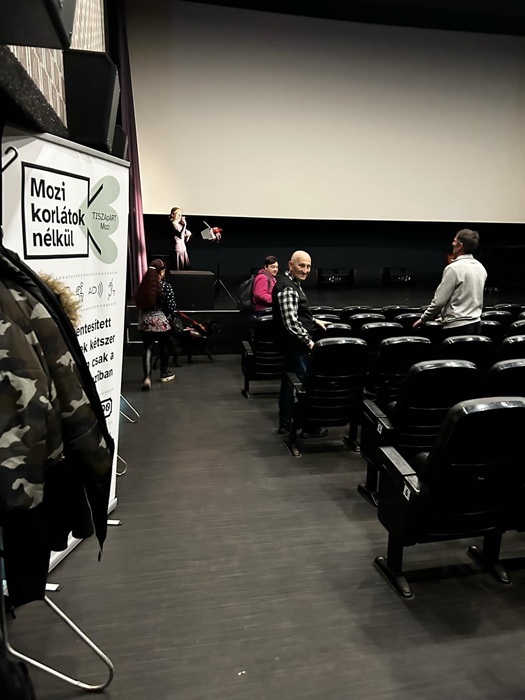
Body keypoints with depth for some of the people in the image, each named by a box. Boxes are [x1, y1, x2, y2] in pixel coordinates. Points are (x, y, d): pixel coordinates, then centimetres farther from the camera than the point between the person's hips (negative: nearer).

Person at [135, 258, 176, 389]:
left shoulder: (143, 285, -1)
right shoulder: (166, 286, -13)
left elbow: (138, 303, 4)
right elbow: (171, 306, -12)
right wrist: (172, 318, 5)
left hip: (144, 323, 3)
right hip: (162, 322, -3)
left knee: (147, 348, 5)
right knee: (164, 346, 16)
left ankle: (147, 377, -10)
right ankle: (164, 374, 31)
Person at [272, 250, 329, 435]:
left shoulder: (292, 283, 12)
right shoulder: (287, 288, -21)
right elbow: (291, 322, -27)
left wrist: (314, 321, 21)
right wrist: (309, 342, -21)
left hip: (291, 345, 11)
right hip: (295, 345, -11)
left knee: (289, 382, 16)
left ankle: (285, 423, 26)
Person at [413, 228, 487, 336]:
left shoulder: (453, 268, -13)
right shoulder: (481, 268, 11)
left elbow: (439, 300, -13)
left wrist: (423, 319, -4)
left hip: (457, 327, -8)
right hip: (476, 323, 8)